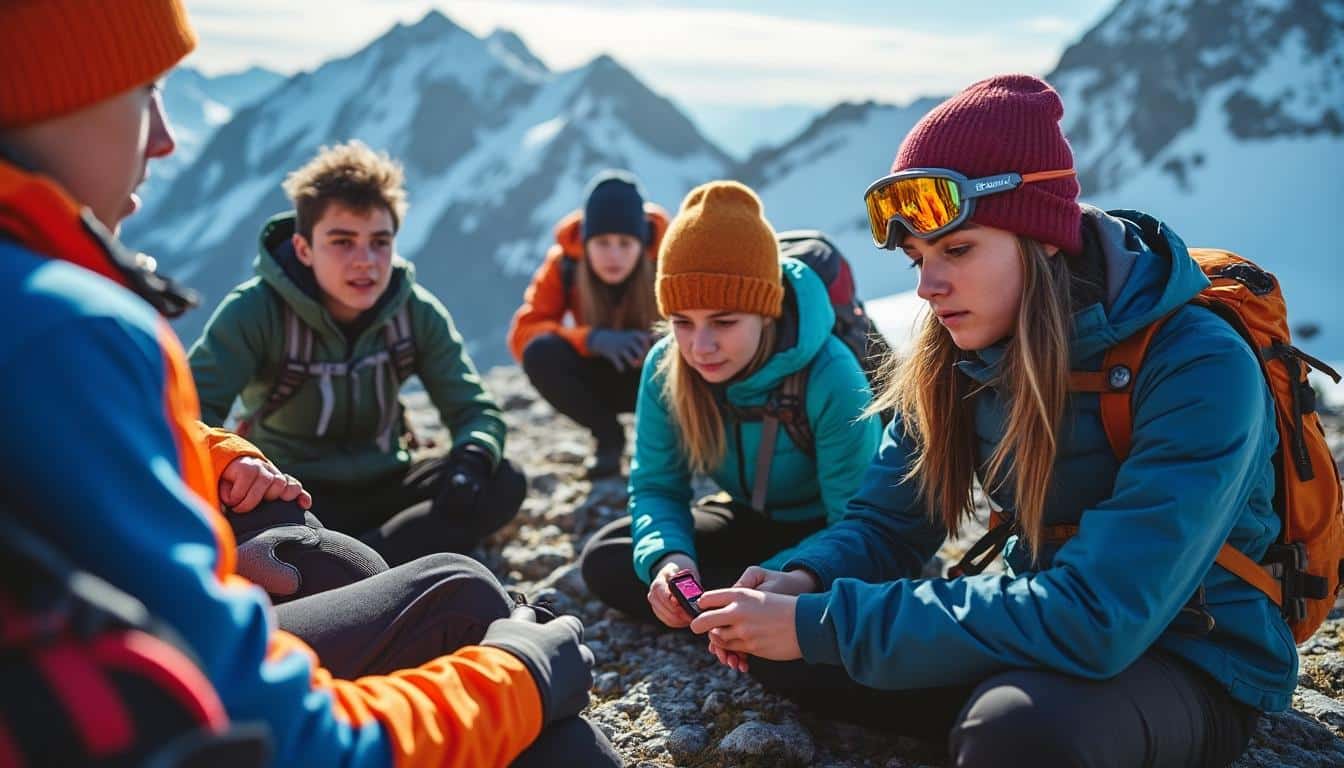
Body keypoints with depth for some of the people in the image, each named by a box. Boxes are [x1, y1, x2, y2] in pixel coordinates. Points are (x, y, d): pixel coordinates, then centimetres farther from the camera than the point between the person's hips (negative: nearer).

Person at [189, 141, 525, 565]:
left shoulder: (418, 312, -6)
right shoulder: (256, 311, -17)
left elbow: (474, 408, -5)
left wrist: (470, 460, -30)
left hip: (383, 489, 4)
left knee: (502, 482, -24)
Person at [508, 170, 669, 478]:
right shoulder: (564, 262, -19)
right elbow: (522, 334, -23)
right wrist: (592, 338, -40)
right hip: (602, 380, 2)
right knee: (539, 353, -29)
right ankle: (608, 436, -6)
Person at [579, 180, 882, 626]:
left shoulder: (831, 380, -32)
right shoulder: (664, 367, -18)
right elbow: (656, 486, -10)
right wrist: (667, 557, -33)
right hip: (749, 523, 5)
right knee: (603, 559, -13)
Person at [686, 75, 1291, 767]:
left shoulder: (1198, 370, -25)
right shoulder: (948, 362, -4)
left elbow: (1094, 618, -34)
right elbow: (884, 524, 2)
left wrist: (823, 625, -33)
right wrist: (801, 583, -22)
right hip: (1039, 637, 6)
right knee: (778, 640, -9)